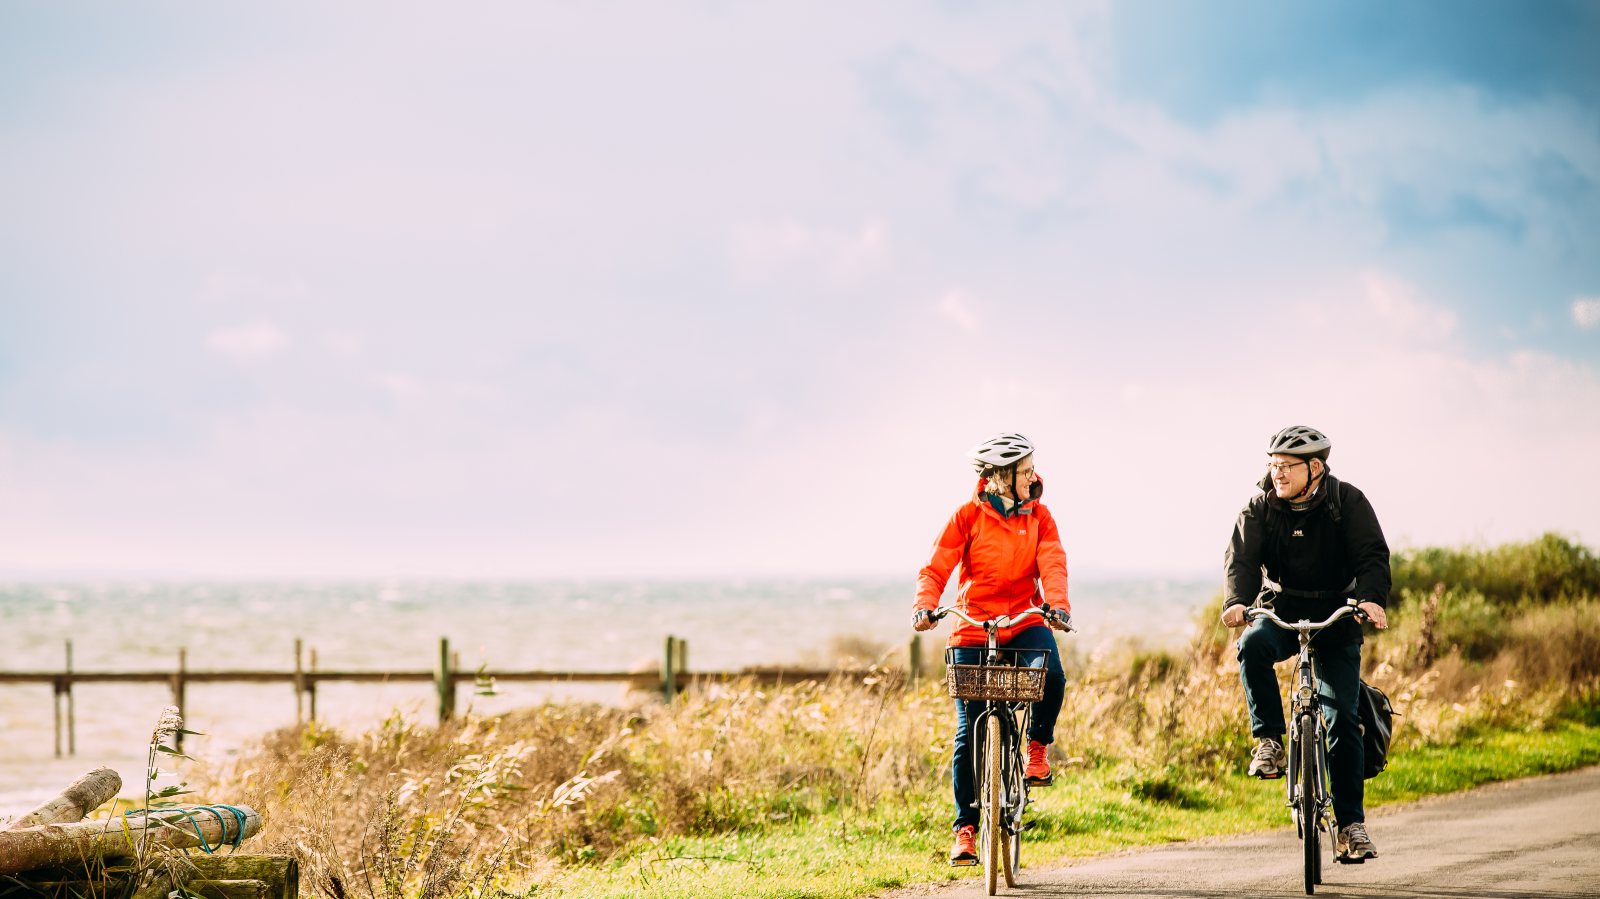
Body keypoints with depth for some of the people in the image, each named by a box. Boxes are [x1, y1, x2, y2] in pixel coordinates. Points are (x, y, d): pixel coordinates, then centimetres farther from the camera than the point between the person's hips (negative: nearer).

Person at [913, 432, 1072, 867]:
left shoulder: (1039, 516, 1)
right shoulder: (968, 517, -5)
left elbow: (1052, 565, -11)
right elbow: (936, 569, -9)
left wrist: (1056, 603, -30)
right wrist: (925, 605, -28)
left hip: (1025, 622, 1)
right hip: (973, 629, -1)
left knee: (1052, 676, -32)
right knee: (969, 732, -3)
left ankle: (1039, 743, 0)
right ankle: (965, 828, 8)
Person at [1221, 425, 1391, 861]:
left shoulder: (1348, 502, -8)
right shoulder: (1260, 508, -4)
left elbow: (1373, 556, -17)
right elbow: (1242, 558, -14)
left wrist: (1371, 598, -38)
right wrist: (1237, 601, -35)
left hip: (1336, 618, -1)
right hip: (1282, 612, 1)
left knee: (1343, 718, -10)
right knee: (1253, 645, -35)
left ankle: (1350, 824, -3)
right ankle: (1268, 739, -21)